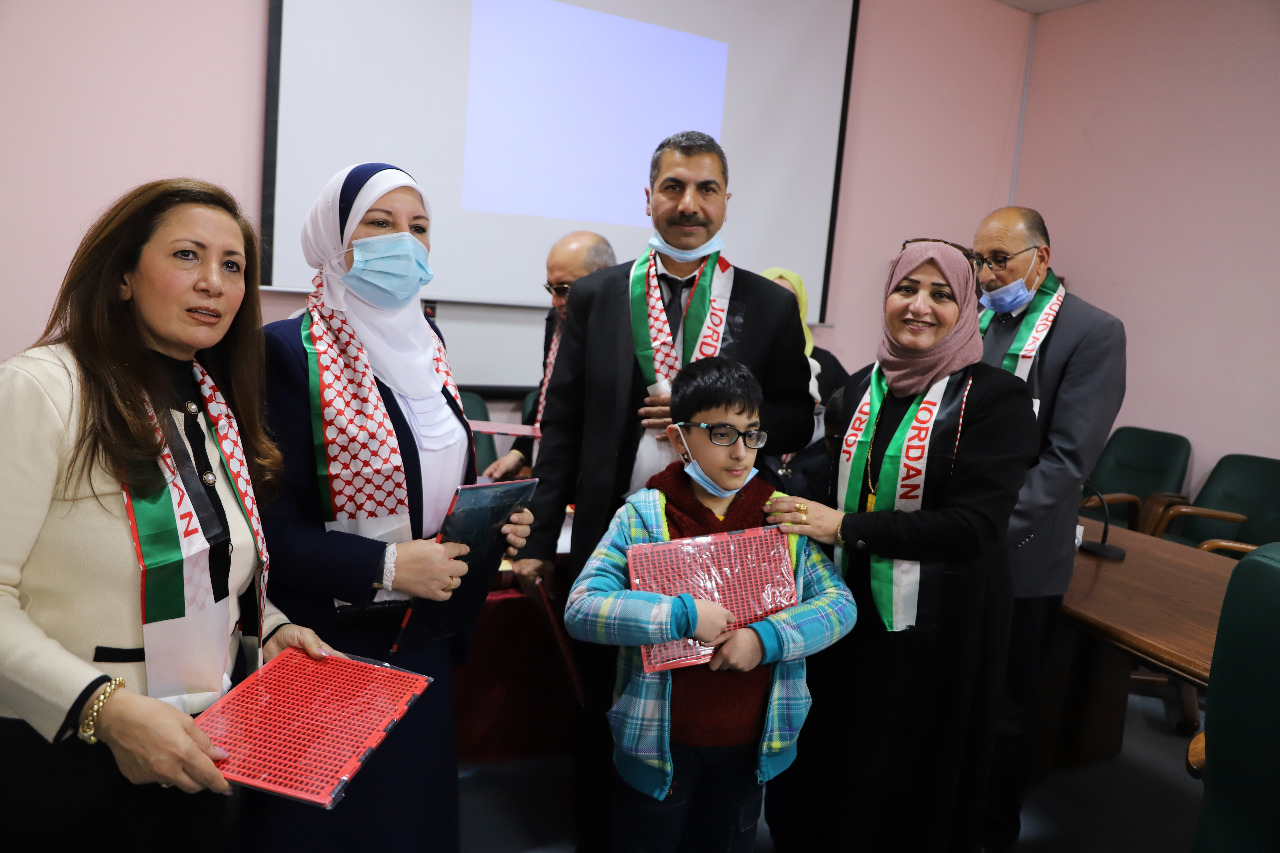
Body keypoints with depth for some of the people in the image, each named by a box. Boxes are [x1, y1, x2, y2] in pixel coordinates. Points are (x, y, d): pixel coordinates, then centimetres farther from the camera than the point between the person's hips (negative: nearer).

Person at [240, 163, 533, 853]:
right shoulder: (288, 352, -15)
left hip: (422, 643, 6)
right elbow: (267, 527, -18)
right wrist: (388, 566, -22)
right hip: (325, 646, -6)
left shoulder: (425, 348, 6)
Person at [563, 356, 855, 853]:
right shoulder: (642, 517, -12)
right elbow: (580, 609, -18)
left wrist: (767, 638, -22)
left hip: (749, 744, 3)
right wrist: (683, 615, -28)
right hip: (659, 741, -2)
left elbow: (839, 602, -6)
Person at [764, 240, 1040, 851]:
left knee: (909, 787, 12)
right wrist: (789, 501, 0)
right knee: (818, 764, 18)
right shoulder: (862, 387, 5)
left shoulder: (995, 397, -12)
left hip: (936, 629, -5)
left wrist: (846, 527, -22)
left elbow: (974, 523, -20)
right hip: (847, 611, 5)